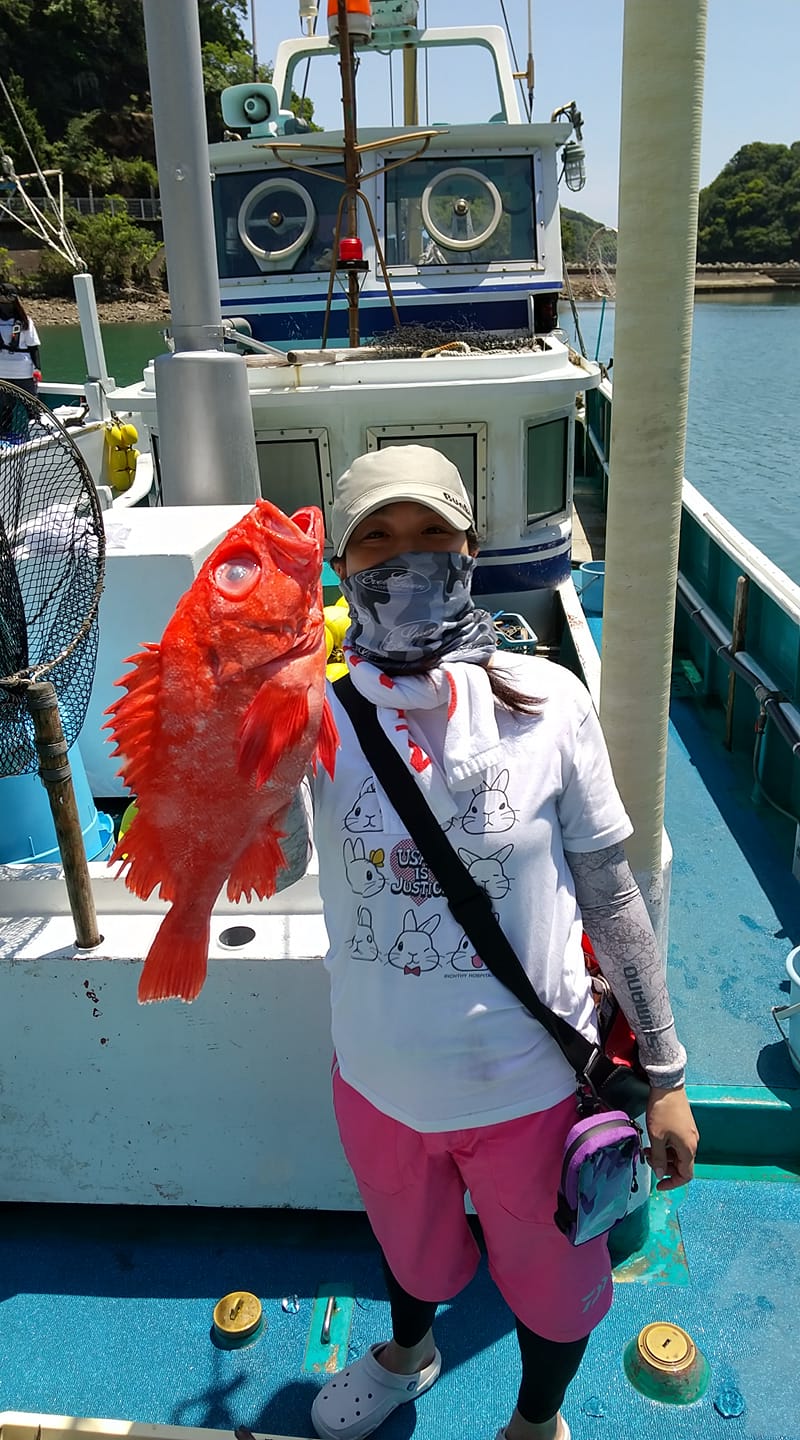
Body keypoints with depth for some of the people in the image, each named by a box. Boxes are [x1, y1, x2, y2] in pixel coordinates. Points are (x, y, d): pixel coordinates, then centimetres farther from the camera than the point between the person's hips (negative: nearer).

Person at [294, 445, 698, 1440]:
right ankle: (408, 1354, 68)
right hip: (379, 1081, 2)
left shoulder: (543, 703, -16)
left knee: (552, 1281, 25)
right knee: (406, 1244, 32)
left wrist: (664, 1073, -3)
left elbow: (608, 891, -8)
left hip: (531, 1084, -1)